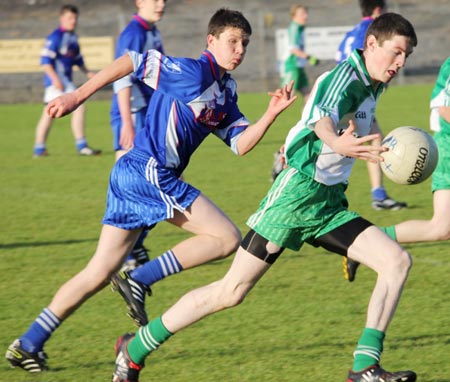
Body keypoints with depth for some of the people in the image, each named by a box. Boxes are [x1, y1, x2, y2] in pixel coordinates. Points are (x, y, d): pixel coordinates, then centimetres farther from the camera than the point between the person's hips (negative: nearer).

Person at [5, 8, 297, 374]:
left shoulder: (225, 92, 17)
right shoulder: (192, 72, -10)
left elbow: (241, 143, 11)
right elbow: (130, 62, -11)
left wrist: (272, 113, -4)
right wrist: (78, 96, -11)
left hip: (130, 177, 9)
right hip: (149, 172, -9)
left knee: (99, 273, 9)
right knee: (226, 238, -8)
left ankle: (29, 344, 9)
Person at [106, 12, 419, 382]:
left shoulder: (371, 86, 12)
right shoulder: (345, 77, -15)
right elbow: (322, 114, -39)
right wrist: (335, 143, -58)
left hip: (328, 204, 8)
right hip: (296, 194, -8)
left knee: (398, 261, -9)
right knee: (232, 291, -6)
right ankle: (135, 349, 7)